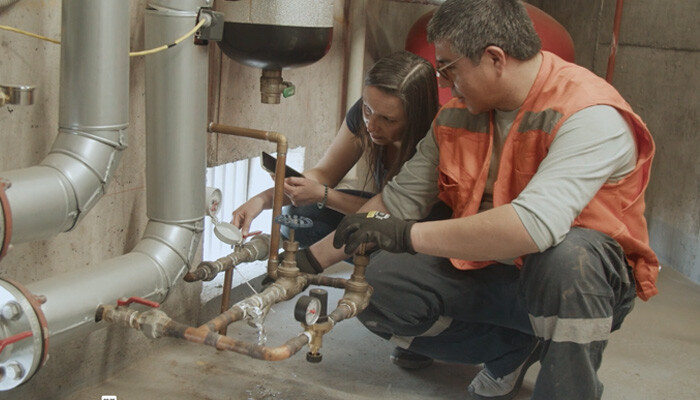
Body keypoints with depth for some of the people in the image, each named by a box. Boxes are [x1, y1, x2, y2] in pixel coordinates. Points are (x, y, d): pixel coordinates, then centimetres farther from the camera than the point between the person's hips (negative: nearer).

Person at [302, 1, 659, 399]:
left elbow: (535, 226, -39)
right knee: (379, 283, -12)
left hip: (585, 277, -6)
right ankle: (511, 348, 5)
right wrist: (311, 261, 1)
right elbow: (398, 201, 5)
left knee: (565, 255, -40)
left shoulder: (589, 113, -25)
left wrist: (408, 235, -34)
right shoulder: (457, 113, -1)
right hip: (487, 270, 6)